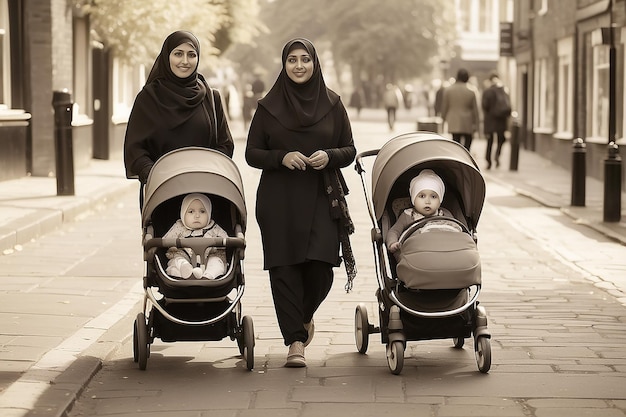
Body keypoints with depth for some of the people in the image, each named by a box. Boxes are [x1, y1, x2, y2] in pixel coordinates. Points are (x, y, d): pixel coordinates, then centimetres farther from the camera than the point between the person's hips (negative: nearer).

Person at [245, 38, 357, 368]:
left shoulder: (332, 104, 7)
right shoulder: (269, 106, 5)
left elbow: (349, 150, 9)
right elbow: (252, 154, 5)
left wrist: (329, 156, -13)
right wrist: (282, 157, -13)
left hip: (322, 198, 0)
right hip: (278, 201, 0)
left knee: (320, 267, -8)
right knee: (284, 267, -6)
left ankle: (304, 315, 25)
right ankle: (295, 341, 2)